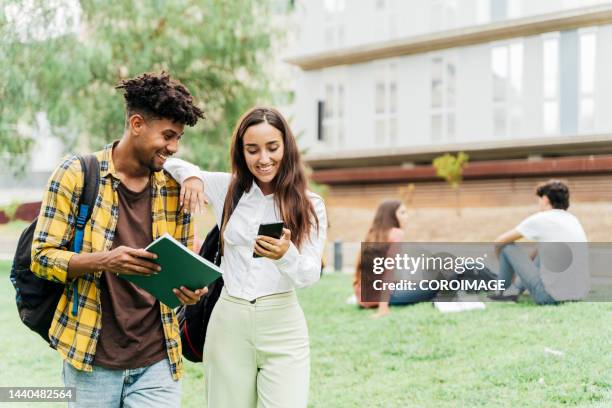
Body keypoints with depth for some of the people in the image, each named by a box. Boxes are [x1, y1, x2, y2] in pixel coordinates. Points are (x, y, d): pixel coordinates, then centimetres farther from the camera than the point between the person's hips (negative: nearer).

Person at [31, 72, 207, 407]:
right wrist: (103, 261, -23)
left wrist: (189, 289, -10)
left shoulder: (175, 189, 5)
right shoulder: (76, 175, -5)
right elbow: (42, 256, -6)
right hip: (92, 360, -2)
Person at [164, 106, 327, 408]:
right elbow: (165, 159, 11)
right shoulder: (226, 188, 5)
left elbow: (310, 274, -6)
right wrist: (190, 176, -9)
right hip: (228, 323, 2)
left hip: (282, 326, -1)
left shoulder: (310, 205, 1)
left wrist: (286, 255, -27)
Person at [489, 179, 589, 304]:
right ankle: (516, 289, 28)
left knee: (506, 246, 7)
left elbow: (499, 241, 6)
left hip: (551, 296, -7)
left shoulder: (539, 219, -4)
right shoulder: (573, 220, 13)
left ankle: (501, 292, 26)